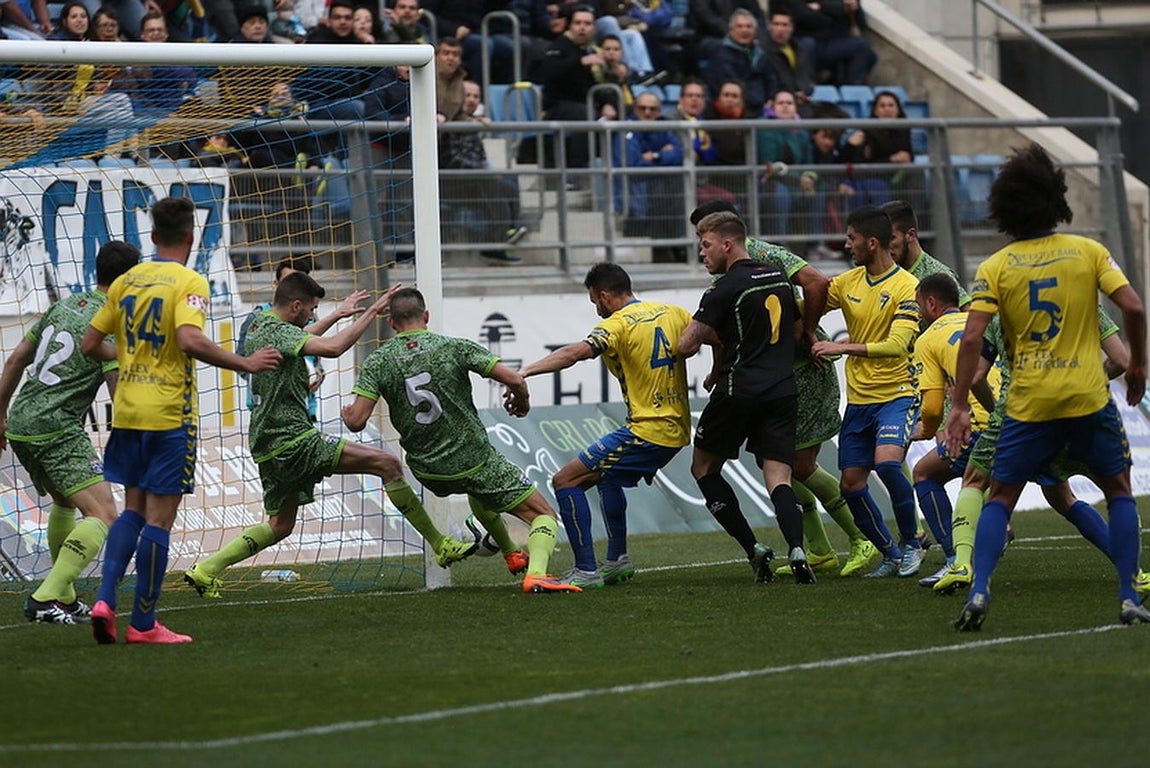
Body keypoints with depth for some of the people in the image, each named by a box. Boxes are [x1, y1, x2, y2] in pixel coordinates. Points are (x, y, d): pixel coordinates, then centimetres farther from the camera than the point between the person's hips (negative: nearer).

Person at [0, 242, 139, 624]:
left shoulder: (64, 306, 15)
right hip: (57, 430, -9)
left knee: (65, 503, 28)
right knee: (102, 514, -14)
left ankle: (64, 598, 33)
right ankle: (46, 598, -26)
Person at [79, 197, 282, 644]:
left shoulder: (126, 282, 9)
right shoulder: (189, 283, -10)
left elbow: (90, 345, 12)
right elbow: (190, 340, -26)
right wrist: (245, 365, -17)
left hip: (127, 410, 6)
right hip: (170, 414, -6)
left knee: (133, 510, 17)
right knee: (159, 518, -1)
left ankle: (105, 599, 2)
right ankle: (143, 624, 1)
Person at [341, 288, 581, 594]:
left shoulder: (378, 362, -6)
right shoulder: (454, 347, -10)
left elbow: (357, 421, -14)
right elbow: (514, 379, -14)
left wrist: (347, 415, 11)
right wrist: (522, 401, 9)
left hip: (428, 473, 4)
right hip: (476, 461, -4)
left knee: (477, 490, 40)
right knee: (545, 516, 4)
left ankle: (511, 554, 47)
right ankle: (536, 573, -23)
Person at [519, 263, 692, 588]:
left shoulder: (617, 325, -12)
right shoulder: (673, 313, 10)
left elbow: (576, 352, -29)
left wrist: (525, 372, -34)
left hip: (646, 432, -9)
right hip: (676, 429, 9)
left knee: (566, 481, -4)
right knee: (607, 475, 33)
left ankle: (586, 571, -9)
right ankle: (618, 560, 32)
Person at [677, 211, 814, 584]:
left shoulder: (726, 288, -9)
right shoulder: (778, 279, 13)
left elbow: (686, 345, -13)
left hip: (738, 392, -6)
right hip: (782, 389, 6)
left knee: (704, 467, 13)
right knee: (778, 476, 0)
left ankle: (753, 548, 3)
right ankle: (796, 549, -25)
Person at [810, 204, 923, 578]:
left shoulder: (906, 286, -12)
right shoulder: (848, 282, 7)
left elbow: (896, 345, -21)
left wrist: (842, 347, -22)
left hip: (897, 394, -7)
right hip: (858, 399, 7)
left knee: (887, 462, -27)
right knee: (851, 484, 1)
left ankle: (911, 543, -7)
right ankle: (891, 554, 18)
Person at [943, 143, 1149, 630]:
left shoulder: (995, 268, 0)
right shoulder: (1088, 251, 1)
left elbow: (971, 339, -7)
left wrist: (959, 406, -4)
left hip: (1028, 404, 0)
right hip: (1089, 398, 0)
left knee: (999, 499, 9)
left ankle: (978, 593, -8)